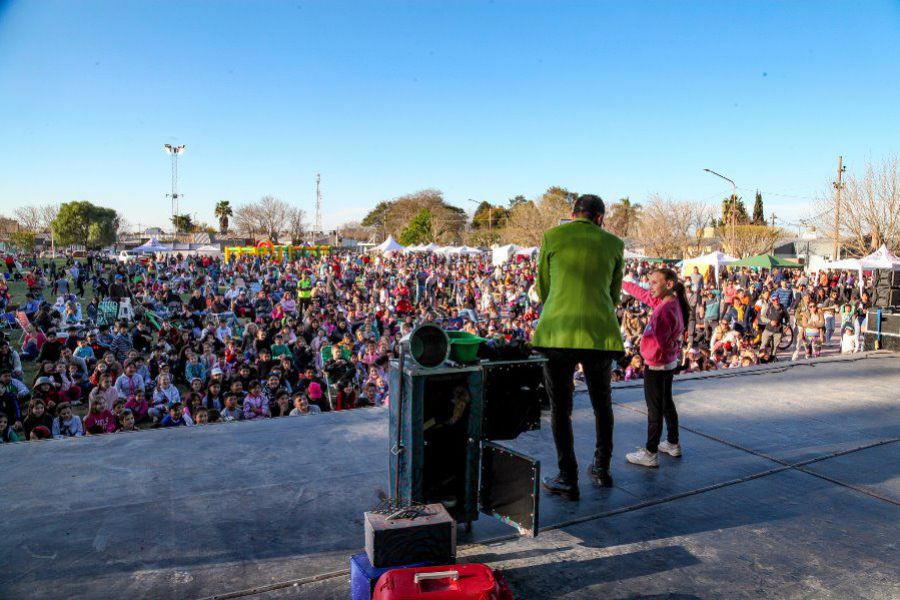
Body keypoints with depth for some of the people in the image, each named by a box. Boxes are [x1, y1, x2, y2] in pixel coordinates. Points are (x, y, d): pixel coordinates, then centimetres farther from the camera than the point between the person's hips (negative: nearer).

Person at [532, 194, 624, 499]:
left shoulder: (552, 236, 3)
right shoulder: (613, 243, 8)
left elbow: (542, 290, 10)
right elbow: (614, 294, 15)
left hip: (557, 332, -2)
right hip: (600, 332, 2)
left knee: (560, 408, 8)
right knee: (602, 403, 21)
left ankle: (568, 479, 13)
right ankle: (602, 469, 33)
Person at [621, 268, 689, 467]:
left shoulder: (665, 310, -25)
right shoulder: (673, 302, 2)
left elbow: (656, 342, -26)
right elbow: (644, 295, 12)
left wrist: (645, 357, -11)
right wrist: (622, 283, 16)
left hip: (656, 365, -9)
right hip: (669, 363, 9)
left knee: (654, 408, -3)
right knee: (667, 403, 20)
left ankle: (651, 453, 3)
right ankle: (673, 443, 32)